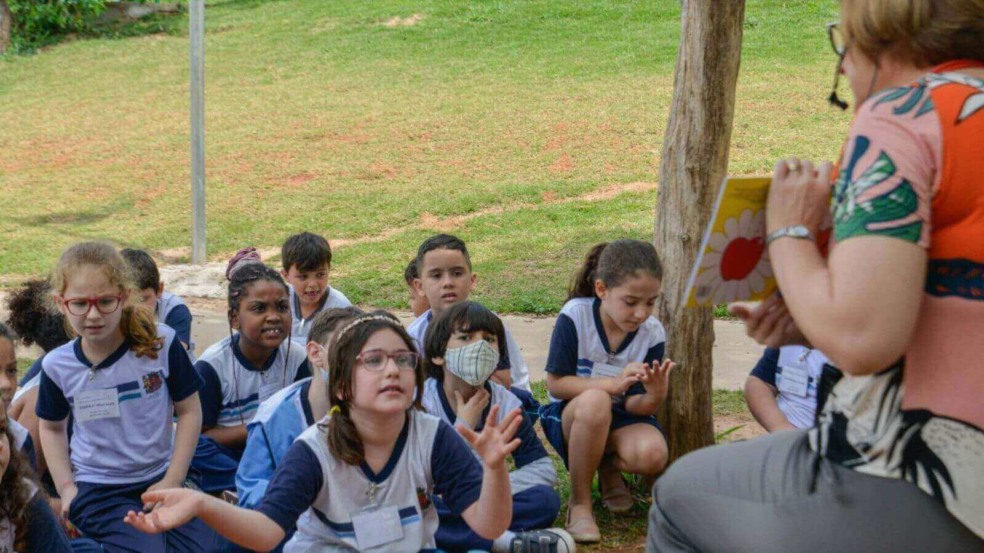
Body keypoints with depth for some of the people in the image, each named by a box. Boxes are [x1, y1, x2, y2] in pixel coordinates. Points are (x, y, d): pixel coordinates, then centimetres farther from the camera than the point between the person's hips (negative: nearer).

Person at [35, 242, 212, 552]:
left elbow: (189, 411, -2)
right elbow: (52, 427, 14)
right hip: (99, 490, -1)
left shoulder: (162, 344, -12)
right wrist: (66, 487, 3)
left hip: (161, 480, 1)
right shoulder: (58, 366, -6)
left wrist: (172, 481, -6)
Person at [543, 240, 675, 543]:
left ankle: (611, 467, 7)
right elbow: (555, 384, -18)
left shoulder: (653, 334, -10)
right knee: (595, 400, -39)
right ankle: (579, 504, -20)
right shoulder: (574, 316, -18)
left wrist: (655, 396, -34)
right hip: (570, 417, -2)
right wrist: (614, 384, -30)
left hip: (619, 420, 2)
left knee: (652, 455, -32)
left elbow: (635, 405, -10)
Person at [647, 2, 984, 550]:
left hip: (911, 501, -8)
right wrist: (812, 328, 11)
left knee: (681, 493, 17)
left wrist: (789, 234, -6)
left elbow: (861, 341, -23)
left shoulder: (904, 112, -13)